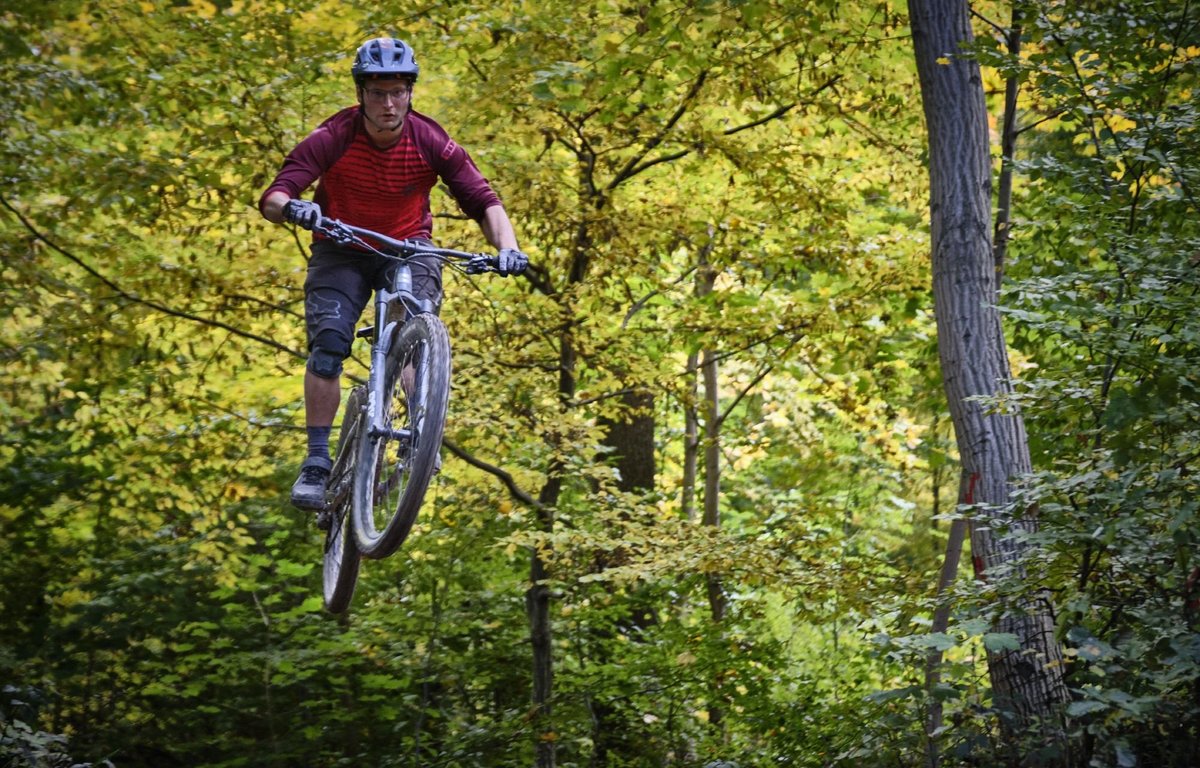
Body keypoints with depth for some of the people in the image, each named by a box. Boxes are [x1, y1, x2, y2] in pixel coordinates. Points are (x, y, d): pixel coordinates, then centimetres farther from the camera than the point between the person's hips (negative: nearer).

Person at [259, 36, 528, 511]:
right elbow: (273, 198, -28)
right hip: (341, 252, -1)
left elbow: (483, 201, -16)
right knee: (328, 343, -20)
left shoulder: (431, 143, -18)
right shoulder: (332, 139, -22)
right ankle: (317, 462, -12)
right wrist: (293, 209, -52)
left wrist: (506, 246, -35)